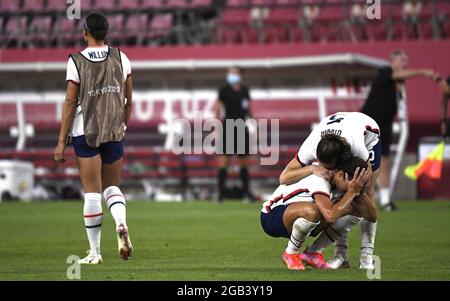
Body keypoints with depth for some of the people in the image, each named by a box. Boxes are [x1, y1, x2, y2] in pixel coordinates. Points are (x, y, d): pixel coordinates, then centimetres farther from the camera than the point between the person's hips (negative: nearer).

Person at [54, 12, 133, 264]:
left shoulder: (76, 62, -7)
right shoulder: (121, 58, 2)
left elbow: (70, 103, -7)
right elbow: (128, 101, 7)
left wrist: (62, 141, -2)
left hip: (86, 132, -3)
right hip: (115, 132, 3)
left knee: (92, 192, 2)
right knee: (112, 186, 17)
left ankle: (95, 252, 5)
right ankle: (121, 224, -14)